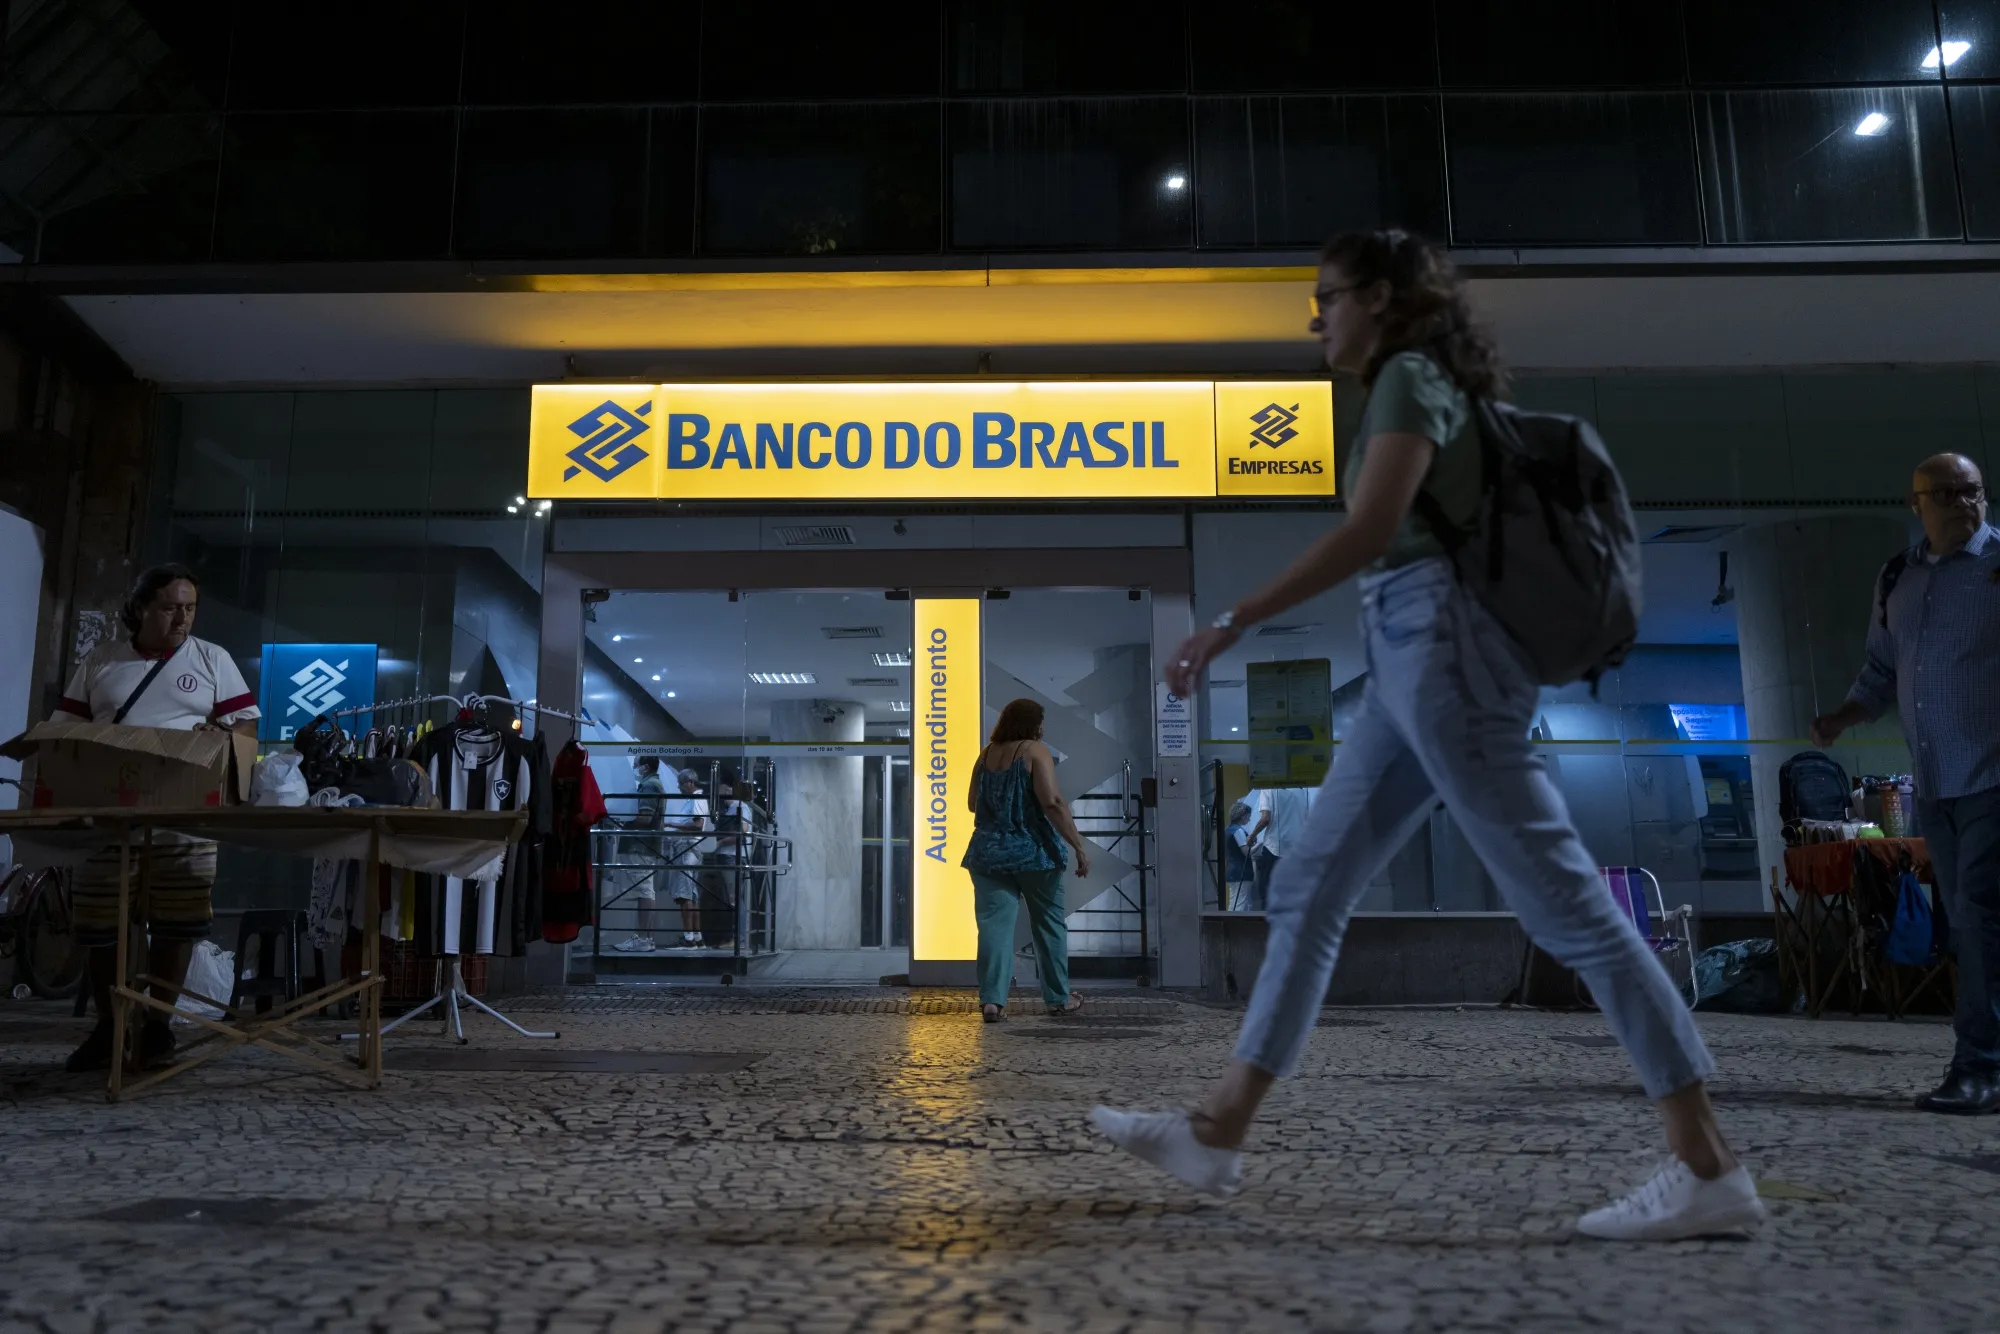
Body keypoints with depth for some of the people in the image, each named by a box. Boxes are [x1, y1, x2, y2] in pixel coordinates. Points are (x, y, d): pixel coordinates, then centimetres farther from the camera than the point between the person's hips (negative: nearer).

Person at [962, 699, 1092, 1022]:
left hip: (989, 852, 4)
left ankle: (992, 999, -11)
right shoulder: (1035, 751, -8)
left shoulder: (986, 754, 10)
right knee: (1049, 923, 10)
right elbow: (1052, 802, -18)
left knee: (994, 924, -1)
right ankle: (1058, 998, 19)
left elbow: (972, 803, 19)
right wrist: (1079, 845, -17)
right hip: (1033, 850, -4)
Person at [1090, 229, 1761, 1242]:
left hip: (1436, 642, -10)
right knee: (1306, 889, 6)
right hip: (1409, 663, 10)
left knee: (1562, 899, -9)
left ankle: (1709, 1170, -3)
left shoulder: (1411, 378, -5)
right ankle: (1218, 1133, 9)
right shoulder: (1431, 393, 24)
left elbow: (1369, 531, -18)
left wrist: (1230, 623, -19)